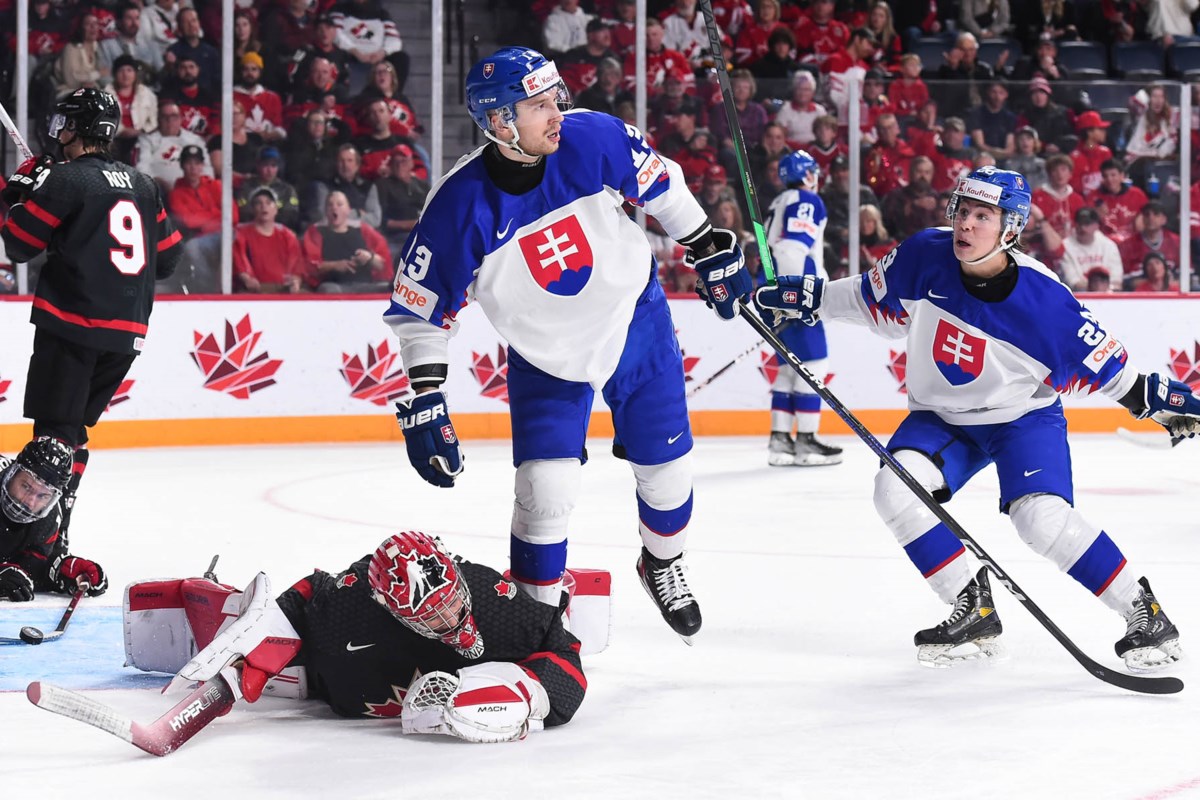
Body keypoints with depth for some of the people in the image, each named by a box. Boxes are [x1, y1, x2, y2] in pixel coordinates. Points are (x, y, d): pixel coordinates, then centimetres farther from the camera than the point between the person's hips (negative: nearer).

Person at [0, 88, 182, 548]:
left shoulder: (66, 179, -8)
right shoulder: (142, 186, 13)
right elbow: (167, 258, 16)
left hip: (72, 325, -7)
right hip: (127, 333, 7)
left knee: (56, 426, -7)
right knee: (73, 426, 16)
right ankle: (52, 523, 17)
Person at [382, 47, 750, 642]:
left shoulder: (593, 140, -23)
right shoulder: (461, 208, -27)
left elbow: (660, 185, -2)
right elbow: (418, 309, -17)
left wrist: (711, 251, 6)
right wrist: (423, 405, -20)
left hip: (636, 321, 2)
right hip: (545, 357, -2)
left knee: (666, 466, 10)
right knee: (545, 492, -12)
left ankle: (662, 566, 41)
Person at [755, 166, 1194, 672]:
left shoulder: (1043, 298, -25)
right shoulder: (925, 258, -17)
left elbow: (1098, 362, -13)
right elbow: (874, 299, 3)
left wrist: (1156, 397, -19)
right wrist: (809, 297, -3)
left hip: (1024, 416, -4)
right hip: (943, 416, 4)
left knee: (1043, 517, -26)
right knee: (896, 489, -22)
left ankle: (1144, 614, -6)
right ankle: (973, 614, -8)